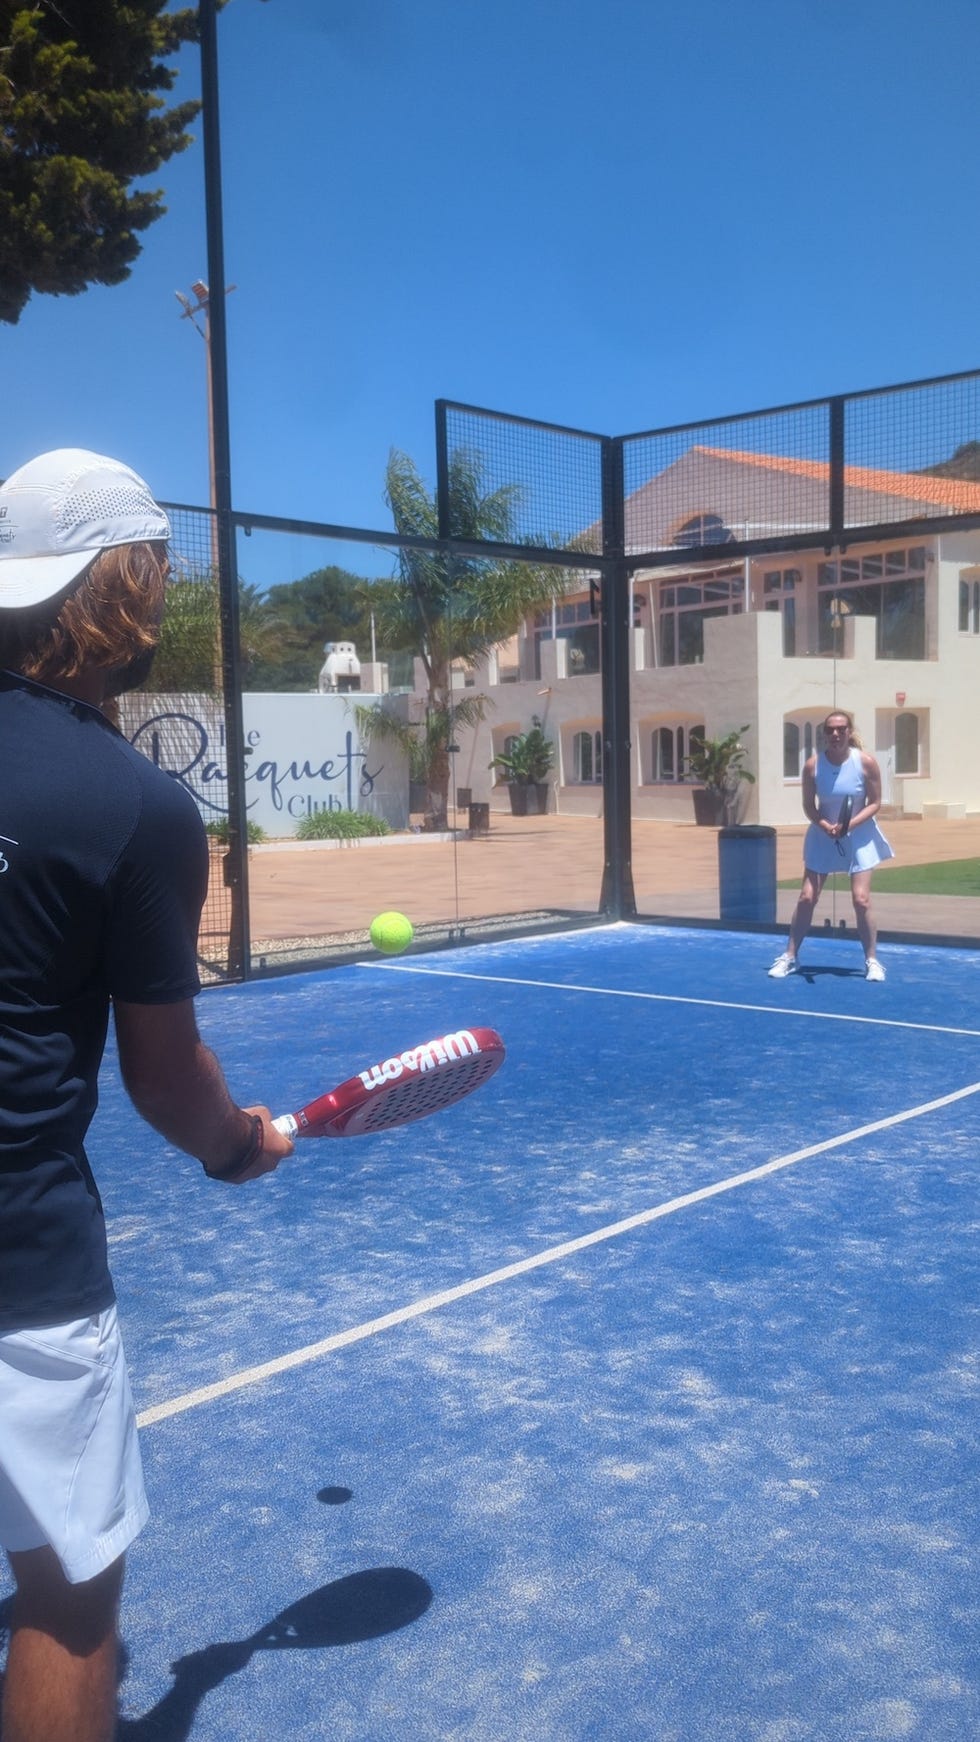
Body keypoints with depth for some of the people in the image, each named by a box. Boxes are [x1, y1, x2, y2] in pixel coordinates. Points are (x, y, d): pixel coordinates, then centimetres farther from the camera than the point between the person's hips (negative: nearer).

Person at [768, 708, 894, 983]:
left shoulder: (866, 762, -15)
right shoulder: (813, 765, -12)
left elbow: (875, 803, -9)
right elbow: (809, 805, -5)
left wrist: (850, 824, -24)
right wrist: (824, 825, -23)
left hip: (858, 836, -1)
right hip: (823, 835, 1)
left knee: (861, 899, -7)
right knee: (807, 897, 0)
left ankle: (871, 960, 8)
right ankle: (789, 957, 12)